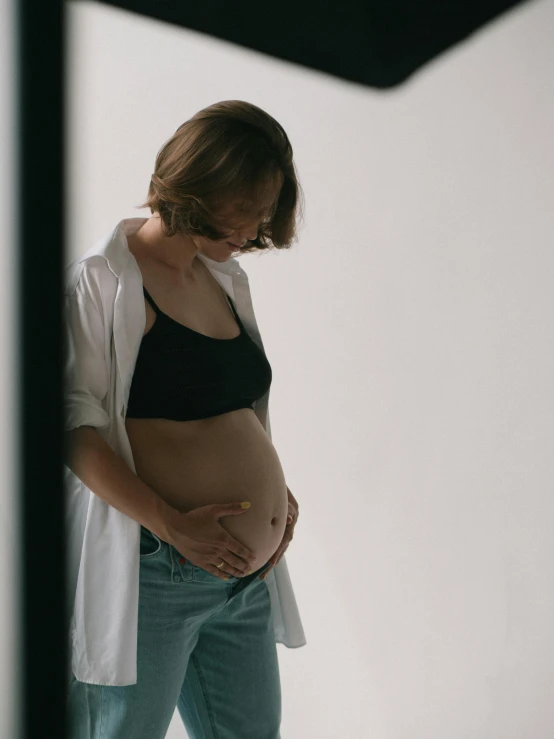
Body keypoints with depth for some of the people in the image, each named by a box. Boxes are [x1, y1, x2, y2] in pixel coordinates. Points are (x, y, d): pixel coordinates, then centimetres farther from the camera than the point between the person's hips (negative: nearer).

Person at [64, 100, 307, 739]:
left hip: (247, 574, 8)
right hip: (150, 575, -7)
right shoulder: (103, 278, -9)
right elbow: (74, 427, -16)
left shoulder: (228, 278, 14)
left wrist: (276, 487, 7)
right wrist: (169, 522, -22)